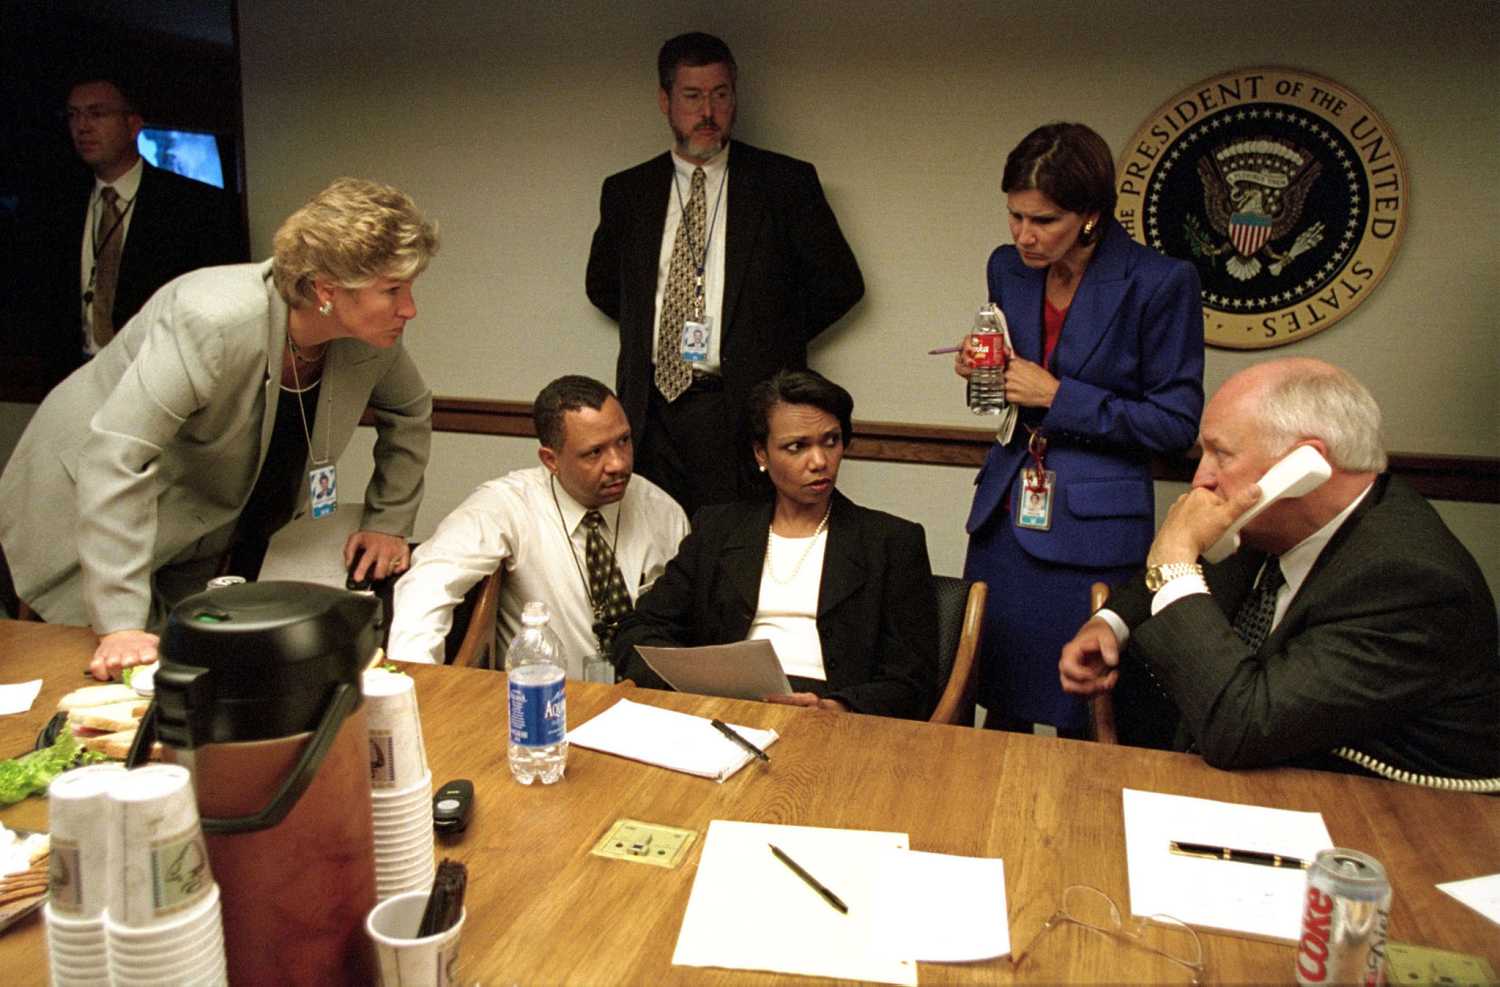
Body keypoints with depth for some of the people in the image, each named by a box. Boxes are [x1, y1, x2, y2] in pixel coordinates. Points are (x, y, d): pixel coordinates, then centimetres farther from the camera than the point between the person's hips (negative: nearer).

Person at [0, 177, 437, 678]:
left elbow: (410, 412, 6)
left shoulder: (371, 337, -15)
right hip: (93, 518, -5)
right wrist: (122, 625, -36)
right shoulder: (213, 320, -34)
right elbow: (116, 459, -35)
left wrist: (387, 524, 0)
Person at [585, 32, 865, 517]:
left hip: (745, 408, -3)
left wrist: (769, 344, 2)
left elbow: (841, 283, 4)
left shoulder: (786, 182, 2)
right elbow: (602, 285, 23)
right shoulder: (627, 191, 11)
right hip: (651, 409, 3)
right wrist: (652, 332, 10)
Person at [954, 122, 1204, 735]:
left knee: (1081, 726, 5)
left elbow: (1176, 425, -9)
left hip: (1093, 536, -5)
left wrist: (1059, 396, -17)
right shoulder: (1008, 269, 5)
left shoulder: (1161, 284, -12)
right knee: (1000, 706, 14)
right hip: (1005, 518, 5)